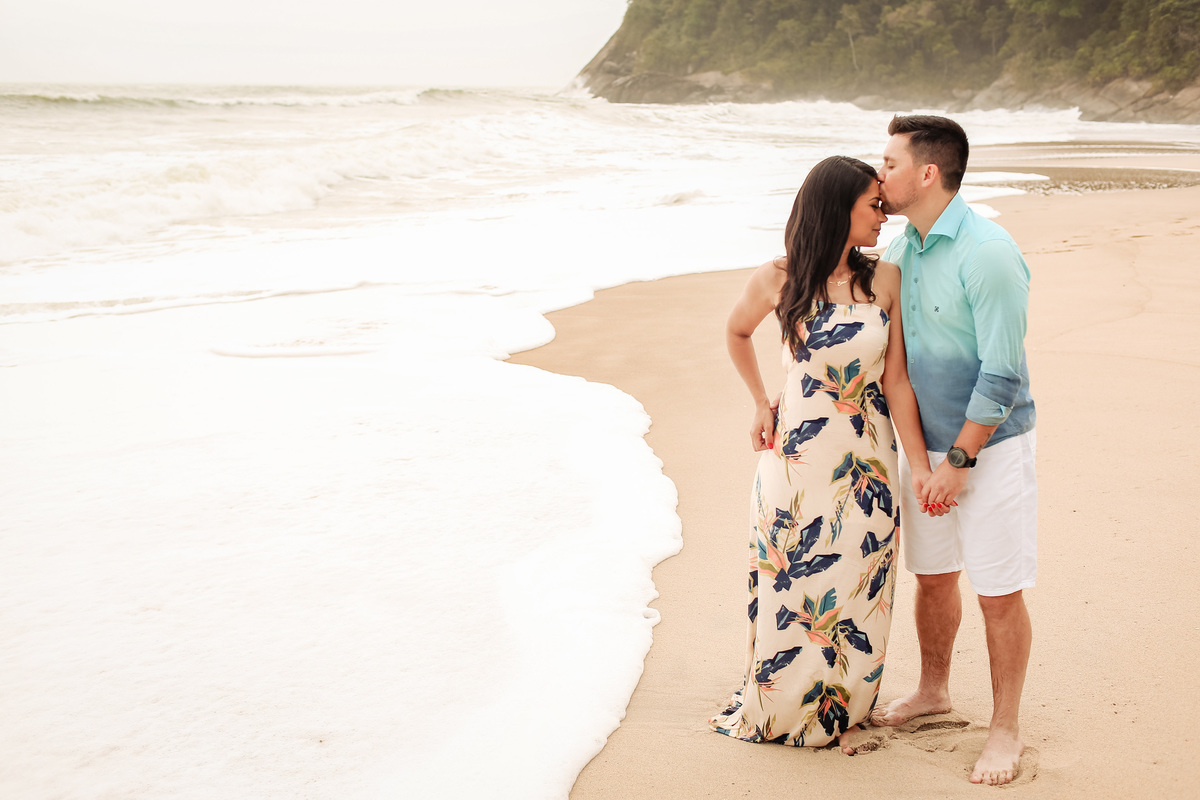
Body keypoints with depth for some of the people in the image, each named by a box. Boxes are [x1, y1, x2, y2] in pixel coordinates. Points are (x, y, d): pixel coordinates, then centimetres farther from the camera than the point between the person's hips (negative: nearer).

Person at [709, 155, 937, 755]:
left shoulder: (884, 279, -5)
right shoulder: (777, 280, -10)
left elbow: (896, 380, -5)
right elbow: (737, 331, 12)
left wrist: (921, 467, -8)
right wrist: (761, 405, 10)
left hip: (867, 458, 2)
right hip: (797, 456, -1)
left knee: (855, 589, 10)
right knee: (792, 579, 9)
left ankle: (842, 710, 29)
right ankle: (780, 708, 30)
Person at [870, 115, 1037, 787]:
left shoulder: (989, 254, -22)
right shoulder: (901, 251, 4)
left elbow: (1001, 376, -22)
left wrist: (958, 462, -18)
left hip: (990, 447, -7)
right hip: (928, 443, 7)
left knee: (999, 594, 3)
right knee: (932, 576, 19)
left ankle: (1006, 730, 18)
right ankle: (934, 691, 40)